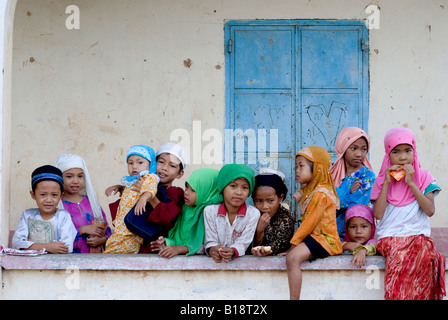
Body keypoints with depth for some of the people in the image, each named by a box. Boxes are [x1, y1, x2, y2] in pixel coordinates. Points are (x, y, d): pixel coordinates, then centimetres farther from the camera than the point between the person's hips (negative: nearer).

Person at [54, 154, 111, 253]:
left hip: (96, 257, 2)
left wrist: (101, 239, -5)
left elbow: (107, 230, 15)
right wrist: (82, 230, -13)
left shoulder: (91, 201, 14)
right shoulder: (56, 205, -1)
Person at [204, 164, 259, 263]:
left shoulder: (253, 213, -4)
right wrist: (212, 250, -24)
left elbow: (243, 243, -6)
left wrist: (232, 251, -27)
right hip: (216, 262, 1)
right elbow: (211, 240, -1)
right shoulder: (210, 211, -1)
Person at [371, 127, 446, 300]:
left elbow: (430, 211, -4)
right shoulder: (382, 180, 12)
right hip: (389, 237, 0)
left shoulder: (423, 177, 11)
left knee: (425, 254, -34)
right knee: (398, 254, -35)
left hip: (417, 235, 0)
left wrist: (411, 183, -7)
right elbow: (378, 214, -2)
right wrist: (387, 183, -3)